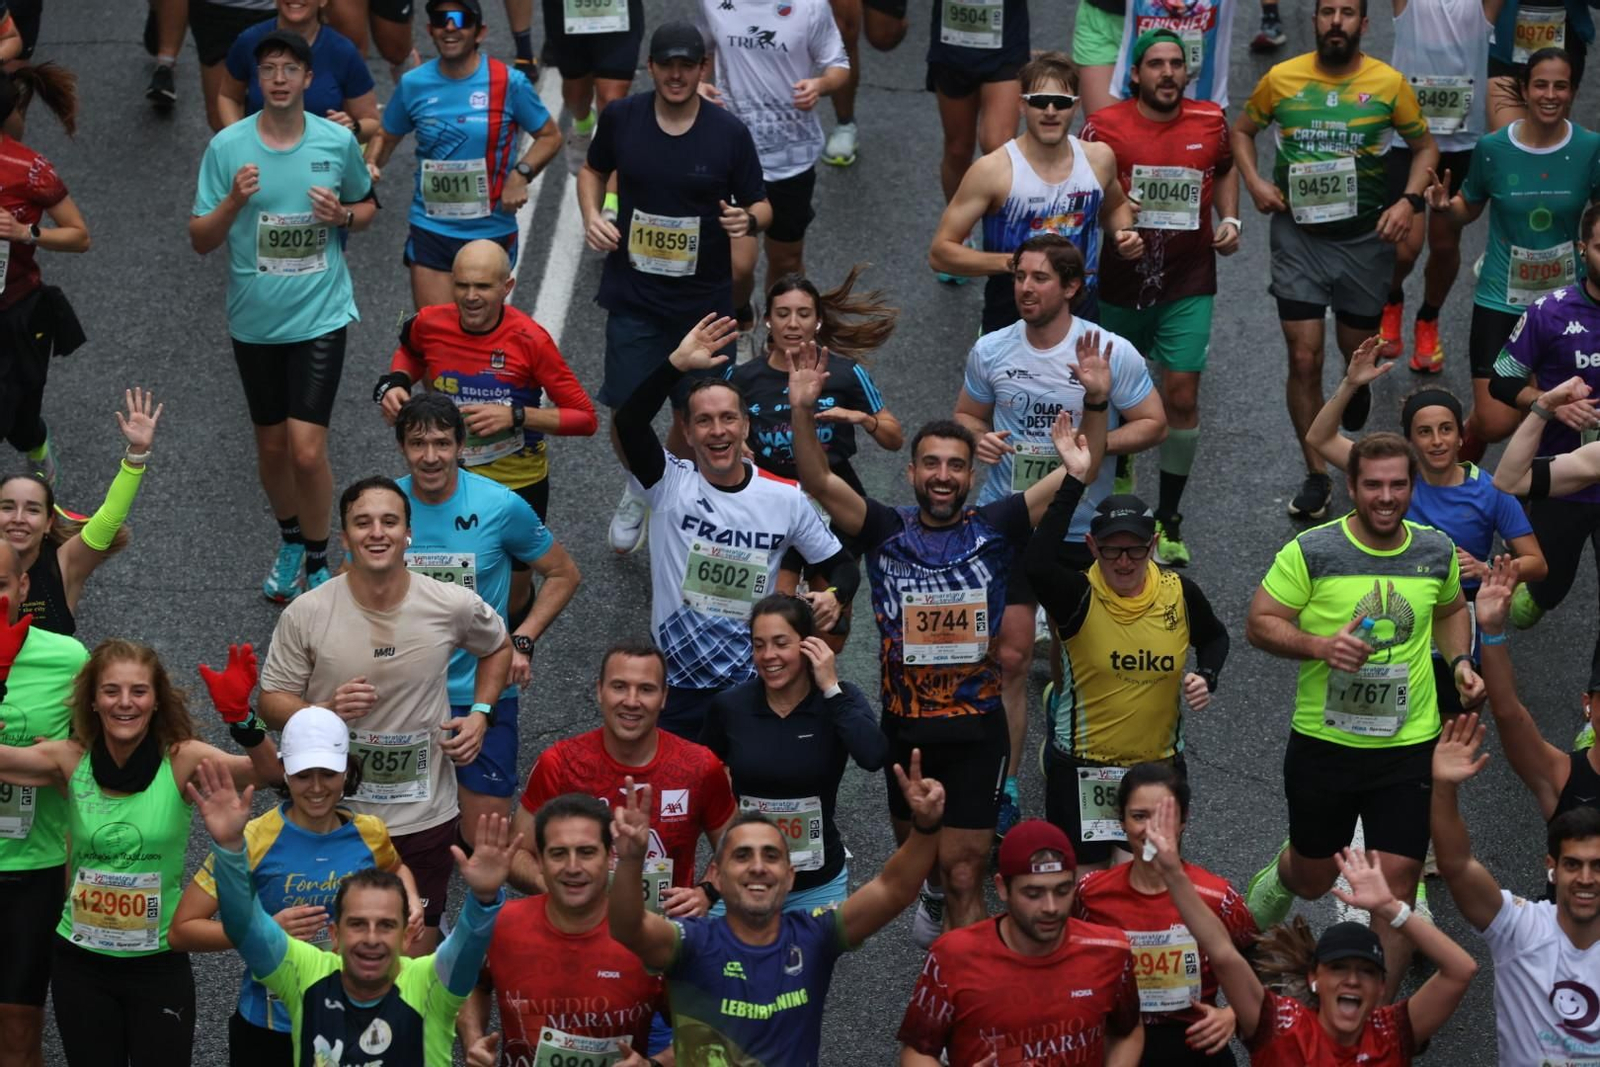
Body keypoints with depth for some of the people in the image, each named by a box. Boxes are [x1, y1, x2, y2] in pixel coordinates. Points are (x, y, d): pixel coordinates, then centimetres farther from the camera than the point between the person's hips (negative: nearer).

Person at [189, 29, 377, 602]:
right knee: (271, 446, 16)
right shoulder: (227, 146, -8)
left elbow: (367, 205, 12)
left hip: (319, 317, -2)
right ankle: (290, 541, 41)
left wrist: (344, 215, -11)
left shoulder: (339, 141, -6)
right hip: (254, 321, 2)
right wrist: (234, 201, -23)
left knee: (307, 451, -11)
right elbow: (200, 240, -4)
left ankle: (318, 563, 10)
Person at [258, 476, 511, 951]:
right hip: (337, 816, -1)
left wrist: (481, 714, -1)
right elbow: (272, 701, -3)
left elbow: (498, 647, 14)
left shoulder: (454, 605, -8)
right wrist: (325, 711, -23)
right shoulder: (306, 616, -12)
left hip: (426, 817, 1)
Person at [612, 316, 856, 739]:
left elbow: (841, 564, 8)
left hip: (755, 687, 1)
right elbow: (627, 423, -25)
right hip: (677, 688, -1)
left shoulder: (785, 498, -1)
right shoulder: (669, 485, -7)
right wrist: (678, 364, -35)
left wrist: (834, 596, -15)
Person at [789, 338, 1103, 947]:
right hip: (904, 729, 3)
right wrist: (803, 412, -30)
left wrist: (1097, 404, -26)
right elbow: (819, 482, -14)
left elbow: (1079, 473, -11)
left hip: (977, 729, -3)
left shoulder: (995, 528, -4)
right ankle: (936, 894, 59)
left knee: (964, 876, -5)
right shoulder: (885, 532, -2)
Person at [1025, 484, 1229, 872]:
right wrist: (1073, 483, -38)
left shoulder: (1180, 594, -5)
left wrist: (1207, 677, -6)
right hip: (1082, 768, -3)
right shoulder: (1078, 596, -17)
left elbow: (1214, 637, 16)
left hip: (1160, 765, 3)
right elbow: (1036, 567, -40)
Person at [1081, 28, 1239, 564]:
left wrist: (1230, 219, 4)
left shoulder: (1210, 121, -1)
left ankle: (1168, 520, 6)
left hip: (1188, 286, 1)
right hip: (1121, 281, -1)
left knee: (1182, 396, -6)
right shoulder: (1105, 127, -10)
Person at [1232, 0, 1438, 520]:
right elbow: (1242, 129, 11)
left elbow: (1425, 146, 4)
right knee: (1304, 359, -5)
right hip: (1298, 236, 0)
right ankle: (1317, 476, 6)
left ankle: (1357, 389, 56)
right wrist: (1254, 182, -5)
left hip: (1366, 237, 0)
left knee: (1356, 349, 17)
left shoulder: (1389, 83, -7)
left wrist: (1409, 200, -12)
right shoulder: (1281, 79, -5)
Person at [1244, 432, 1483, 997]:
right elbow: (1260, 623, -8)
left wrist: (1460, 662, 4)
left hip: (1409, 748, 1)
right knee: (1314, 878, 16)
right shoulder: (1311, 552, -11)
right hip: (1323, 743, -1)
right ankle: (1276, 876, 55)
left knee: (1395, 886, -6)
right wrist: (1319, 645, -24)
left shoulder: (1437, 552, 1)